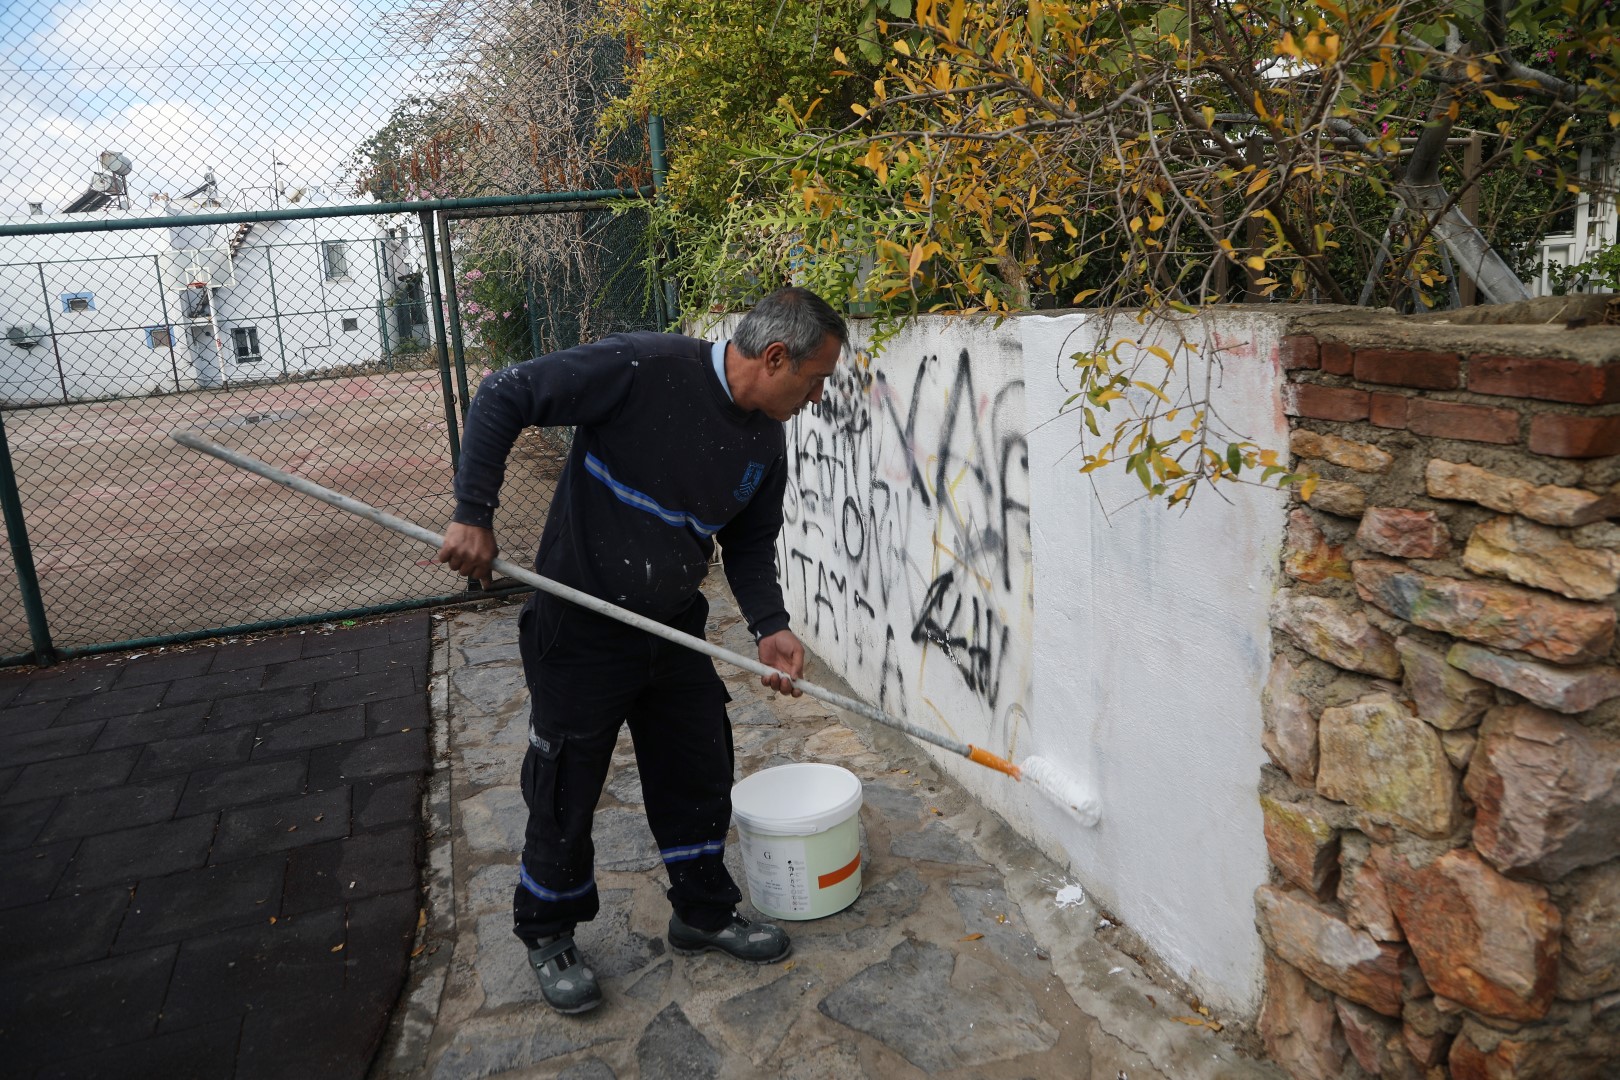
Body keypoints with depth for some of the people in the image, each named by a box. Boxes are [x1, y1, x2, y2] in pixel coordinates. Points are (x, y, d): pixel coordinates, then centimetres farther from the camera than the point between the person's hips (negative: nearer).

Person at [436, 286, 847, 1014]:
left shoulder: (766, 442, 0)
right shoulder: (642, 369, -23)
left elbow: (750, 545, 11)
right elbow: (503, 396, -19)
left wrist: (769, 626, -5)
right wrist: (474, 516, -22)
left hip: (673, 631, 6)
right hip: (580, 632, -6)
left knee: (700, 772, 15)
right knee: (565, 789, 8)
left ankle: (703, 912, 38)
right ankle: (547, 935, 33)